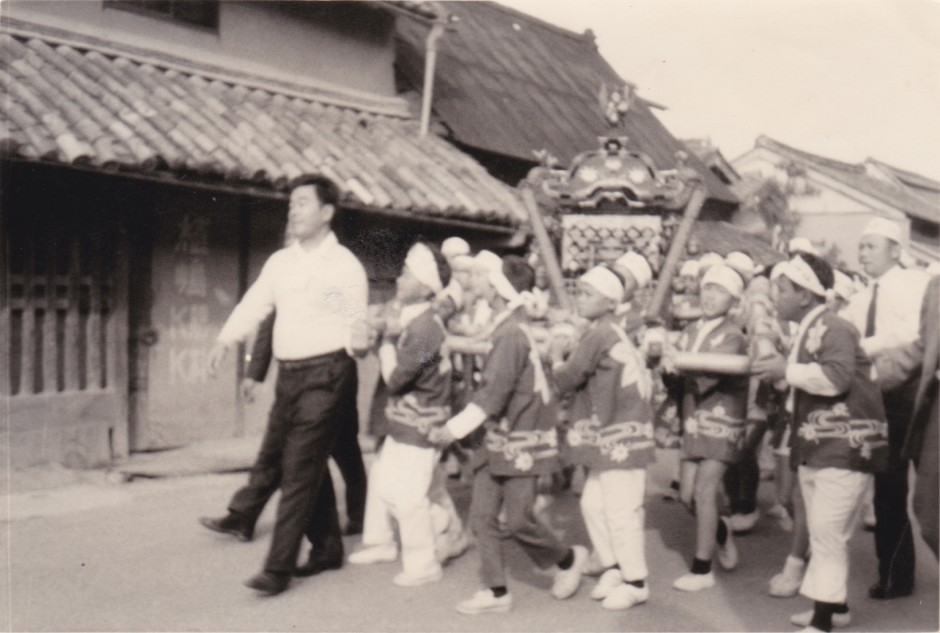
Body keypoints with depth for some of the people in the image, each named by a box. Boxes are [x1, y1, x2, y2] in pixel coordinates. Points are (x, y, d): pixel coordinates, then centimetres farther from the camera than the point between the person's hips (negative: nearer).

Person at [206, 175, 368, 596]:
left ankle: (278, 568, -2)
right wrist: (225, 341, -5)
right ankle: (327, 549, 29)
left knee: (300, 469, -7)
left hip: (326, 375, -7)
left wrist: (358, 337, -22)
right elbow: (254, 304, 7)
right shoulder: (280, 262, 12)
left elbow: (357, 331, -3)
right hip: (289, 373, 7)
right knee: (292, 463, 13)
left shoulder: (345, 265, -6)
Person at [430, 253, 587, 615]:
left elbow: (494, 393, -23)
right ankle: (496, 593, 13)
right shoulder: (511, 326, 10)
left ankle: (568, 559, 23)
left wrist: (455, 428, -20)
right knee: (481, 515, 6)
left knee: (517, 521, -1)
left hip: (520, 441, -9)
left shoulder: (512, 333, -20)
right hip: (499, 439, 9)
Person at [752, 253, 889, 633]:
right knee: (820, 532, 16)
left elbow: (837, 376, -30)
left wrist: (787, 370, -22)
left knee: (828, 532, -9)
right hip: (814, 445, 10)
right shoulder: (805, 333, 15)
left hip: (845, 445, -10)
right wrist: (777, 372, 8)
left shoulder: (834, 329, -15)